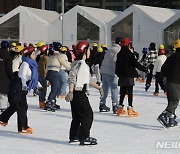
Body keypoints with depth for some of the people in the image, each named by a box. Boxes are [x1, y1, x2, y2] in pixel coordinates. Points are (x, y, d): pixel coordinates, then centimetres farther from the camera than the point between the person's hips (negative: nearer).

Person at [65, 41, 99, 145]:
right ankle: (84, 138, -7)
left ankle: (73, 137, 22)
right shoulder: (79, 63, -15)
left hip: (80, 93, 10)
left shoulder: (84, 64, 17)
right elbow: (72, 78, -22)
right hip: (78, 93, -10)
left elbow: (86, 79, 27)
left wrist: (97, 86, 33)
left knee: (77, 116, 15)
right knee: (88, 114, -8)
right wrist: (71, 92, -28)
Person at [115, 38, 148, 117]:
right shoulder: (129, 54, -12)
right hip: (129, 76, -6)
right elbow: (135, 64, -12)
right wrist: (145, 69, -3)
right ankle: (130, 108, -6)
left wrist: (118, 73, 26)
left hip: (121, 76, 6)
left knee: (122, 92, 13)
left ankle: (120, 108, 15)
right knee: (130, 92, -3)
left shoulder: (119, 54, 7)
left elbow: (117, 65, 13)